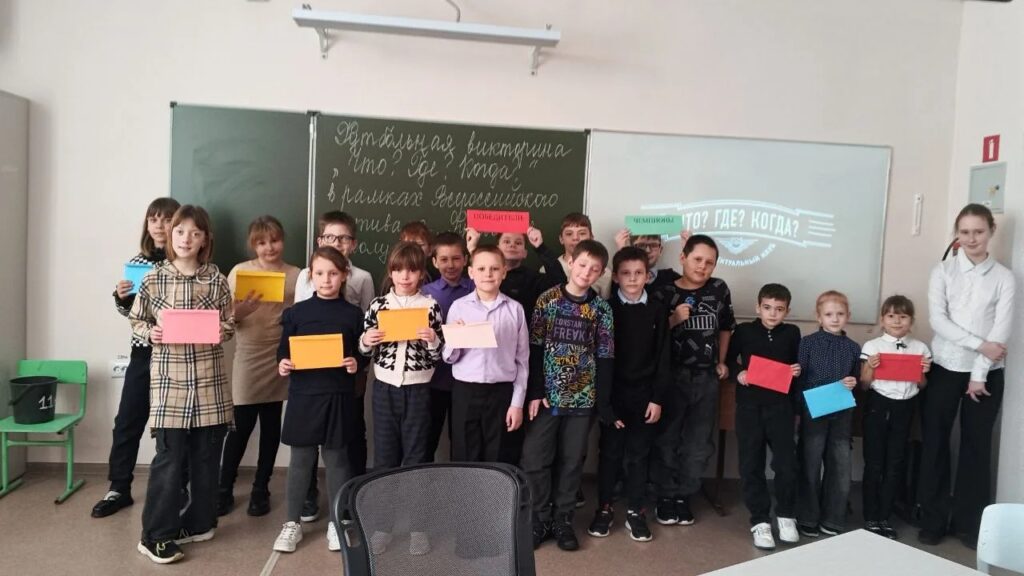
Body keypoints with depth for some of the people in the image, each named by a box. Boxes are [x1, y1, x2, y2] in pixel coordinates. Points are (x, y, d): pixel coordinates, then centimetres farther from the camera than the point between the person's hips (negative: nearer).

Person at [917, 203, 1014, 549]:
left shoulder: (1004, 277, 2)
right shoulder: (942, 272, 2)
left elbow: (1001, 330, -5)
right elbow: (937, 320, -8)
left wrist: (980, 374, -11)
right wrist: (979, 344, -17)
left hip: (987, 374, 0)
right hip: (944, 369, 0)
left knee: (977, 446, 7)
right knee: (935, 444, 4)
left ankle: (970, 523, 20)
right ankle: (932, 522, 15)